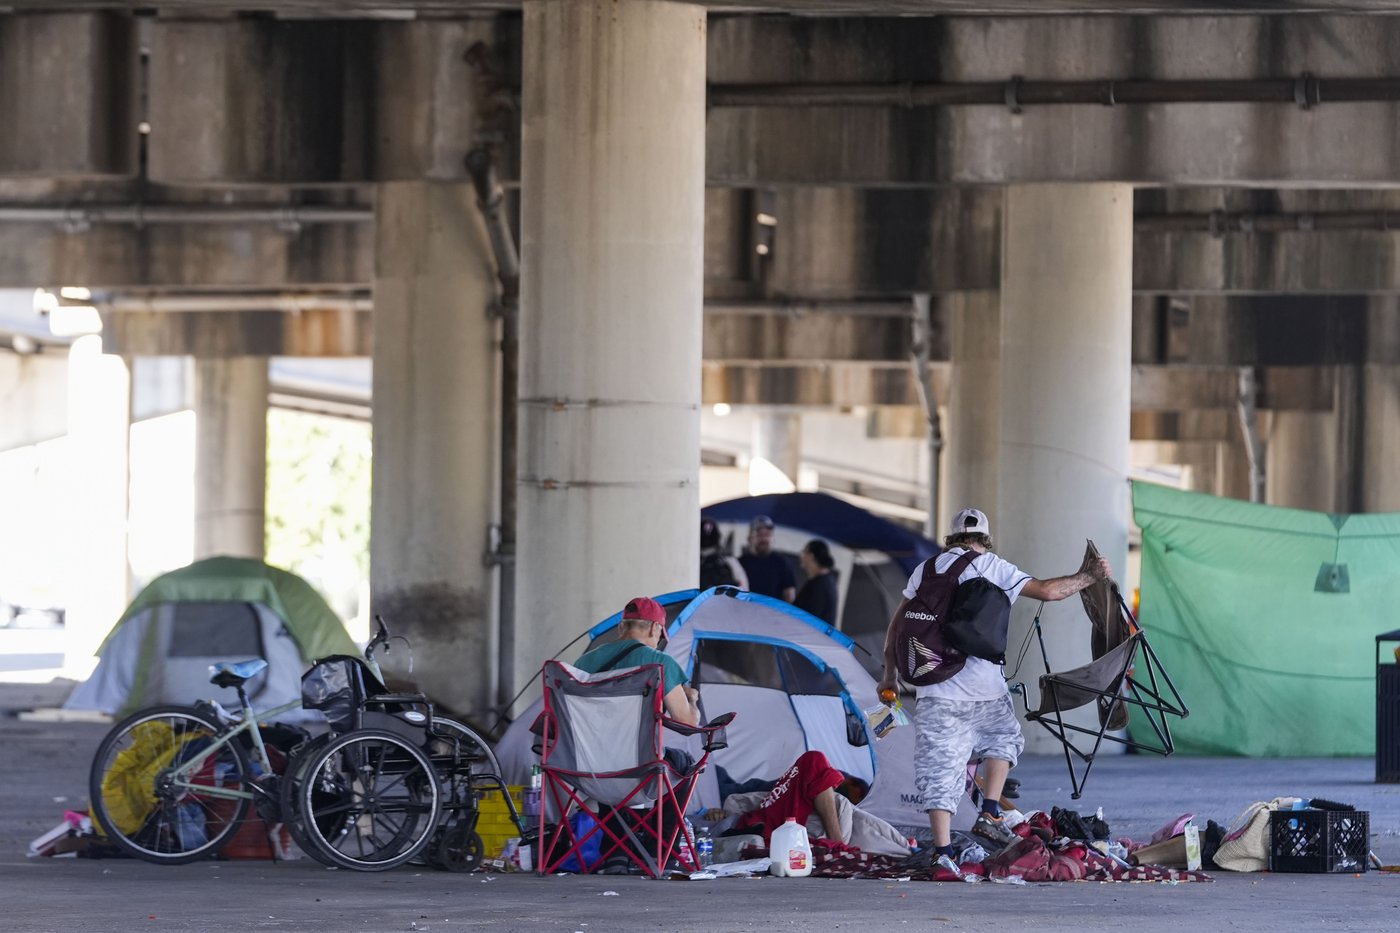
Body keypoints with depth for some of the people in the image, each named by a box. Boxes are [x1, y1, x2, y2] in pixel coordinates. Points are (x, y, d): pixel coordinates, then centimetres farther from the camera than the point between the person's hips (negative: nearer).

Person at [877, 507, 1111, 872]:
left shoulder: (927, 568, 13)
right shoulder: (994, 568, 4)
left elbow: (898, 623, 14)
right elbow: (1046, 591, 1)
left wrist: (889, 673, 21)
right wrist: (1088, 576, 16)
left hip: (936, 689, 1)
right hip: (984, 690, -1)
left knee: (939, 769, 0)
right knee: (1003, 737, 27)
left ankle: (943, 851, -8)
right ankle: (990, 815, 15)